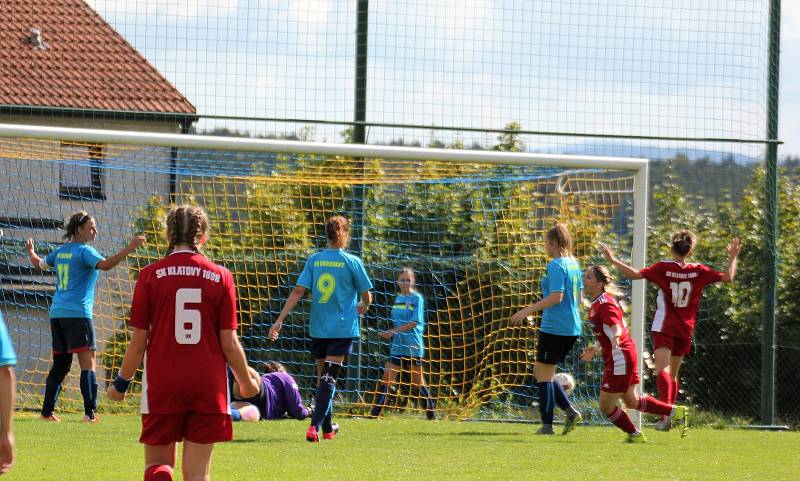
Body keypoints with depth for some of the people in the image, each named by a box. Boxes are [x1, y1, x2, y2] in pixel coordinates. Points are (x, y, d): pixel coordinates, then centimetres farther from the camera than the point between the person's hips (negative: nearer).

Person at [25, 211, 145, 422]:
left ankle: (47, 411, 13)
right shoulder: (84, 251, -8)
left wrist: (30, 251, 52)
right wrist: (130, 248, -30)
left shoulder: (60, 252, 14)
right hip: (77, 314, -8)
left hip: (57, 313, 8)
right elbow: (105, 264, -25)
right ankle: (90, 412, -19)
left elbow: (39, 263, 31)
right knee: (87, 363, -10)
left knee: (60, 365, 14)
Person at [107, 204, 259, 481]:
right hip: (208, 386, 1)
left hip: (162, 386, -1)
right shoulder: (220, 277, -1)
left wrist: (121, 382, 13)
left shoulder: (150, 275, -4)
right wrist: (246, 382, 16)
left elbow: (138, 341, -3)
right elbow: (229, 342, 0)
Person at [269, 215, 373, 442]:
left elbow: (298, 291, -4)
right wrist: (362, 307, 26)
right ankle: (315, 426, -21)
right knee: (329, 378, -7)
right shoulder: (352, 262, -5)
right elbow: (366, 295, 2)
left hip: (318, 328, 3)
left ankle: (327, 427, 25)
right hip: (343, 328, -3)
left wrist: (280, 320, -4)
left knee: (323, 377, 16)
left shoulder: (314, 260, 3)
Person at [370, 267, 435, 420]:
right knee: (387, 378, -1)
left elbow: (414, 323, -14)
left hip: (413, 347, -6)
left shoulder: (417, 298, -6)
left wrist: (393, 331, -16)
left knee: (418, 381, 1)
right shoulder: (398, 298, 12)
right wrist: (390, 334, 2)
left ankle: (431, 413, 11)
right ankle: (375, 412, -2)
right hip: (397, 346, 6)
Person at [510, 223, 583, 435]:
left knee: (544, 373, -1)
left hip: (554, 327, -9)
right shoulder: (574, 264, 13)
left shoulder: (556, 265, -13)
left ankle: (547, 424, -2)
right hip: (572, 328, 9)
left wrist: (527, 311, -18)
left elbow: (556, 297, -21)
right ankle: (570, 411, 8)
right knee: (541, 372, 17)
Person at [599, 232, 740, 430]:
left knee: (662, 369, -17)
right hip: (685, 330, 4)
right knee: (673, 374, 18)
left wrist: (612, 260, -7)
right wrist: (732, 258, 21)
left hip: (664, 328, -4)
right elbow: (728, 277, 5)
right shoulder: (698, 271, 1)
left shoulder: (663, 268, -8)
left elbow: (635, 274, -15)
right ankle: (669, 412, 19)